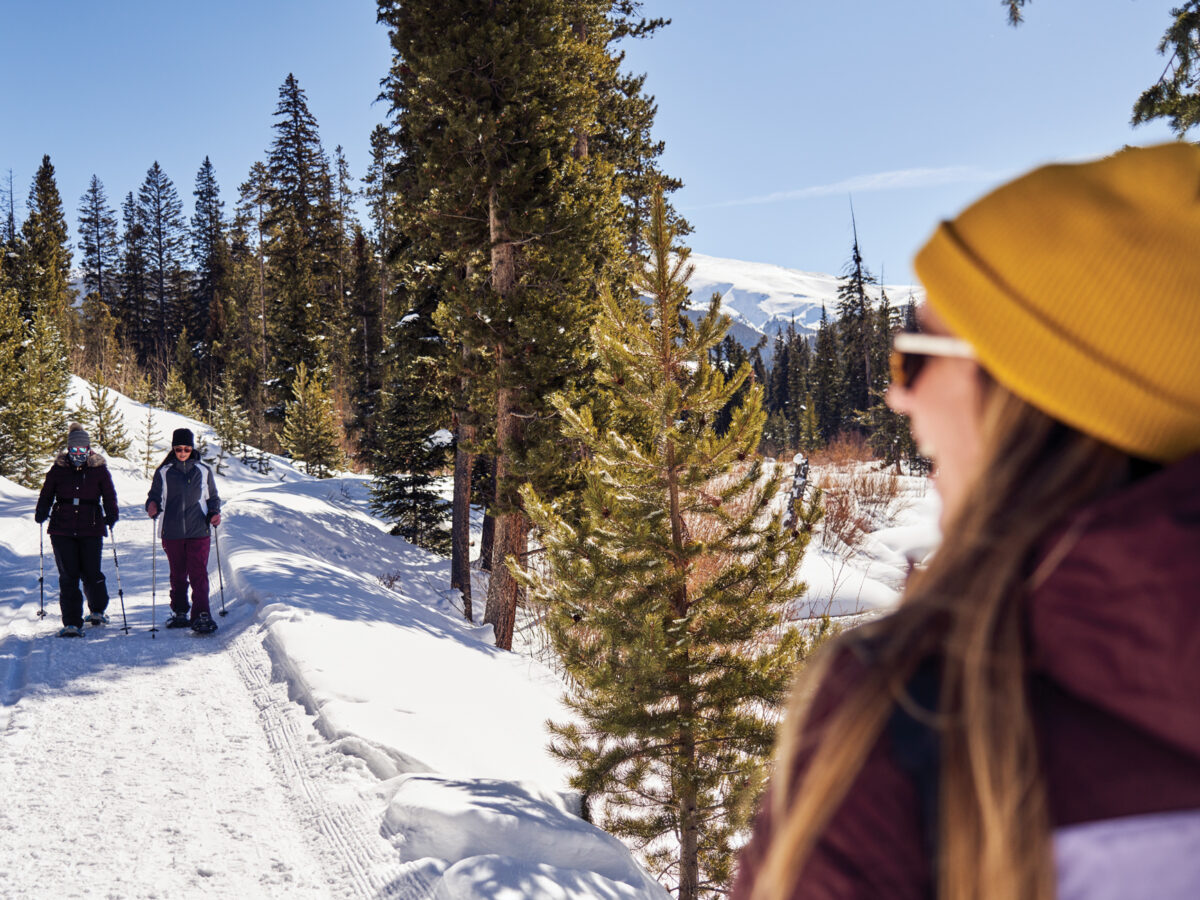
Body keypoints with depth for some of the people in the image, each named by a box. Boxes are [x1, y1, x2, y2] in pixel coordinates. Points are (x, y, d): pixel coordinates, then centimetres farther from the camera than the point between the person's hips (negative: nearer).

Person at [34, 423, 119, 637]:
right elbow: (46, 494, 11)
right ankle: (72, 623, 2)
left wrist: (112, 516, -8)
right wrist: (41, 514, -5)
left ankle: (98, 610, 29)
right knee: (68, 576, -2)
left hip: (91, 530, -1)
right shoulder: (58, 469, 5)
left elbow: (109, 495, 7)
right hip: (62, 530, 1)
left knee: (91, 573, 0)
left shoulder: (99, 469, 4)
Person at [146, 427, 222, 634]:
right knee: (178, 575, 9)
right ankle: (179, 613, 21)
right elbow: (155, 497, 9)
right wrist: (152, 507, -14)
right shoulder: (163, 473, 8)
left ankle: (202, 615, -12)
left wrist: (214, 513, 0)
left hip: (198, 532, -1)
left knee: (198, 574, -9)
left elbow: (212, 498, 18)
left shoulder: (204, 471, 10)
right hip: (172, 533, 1)